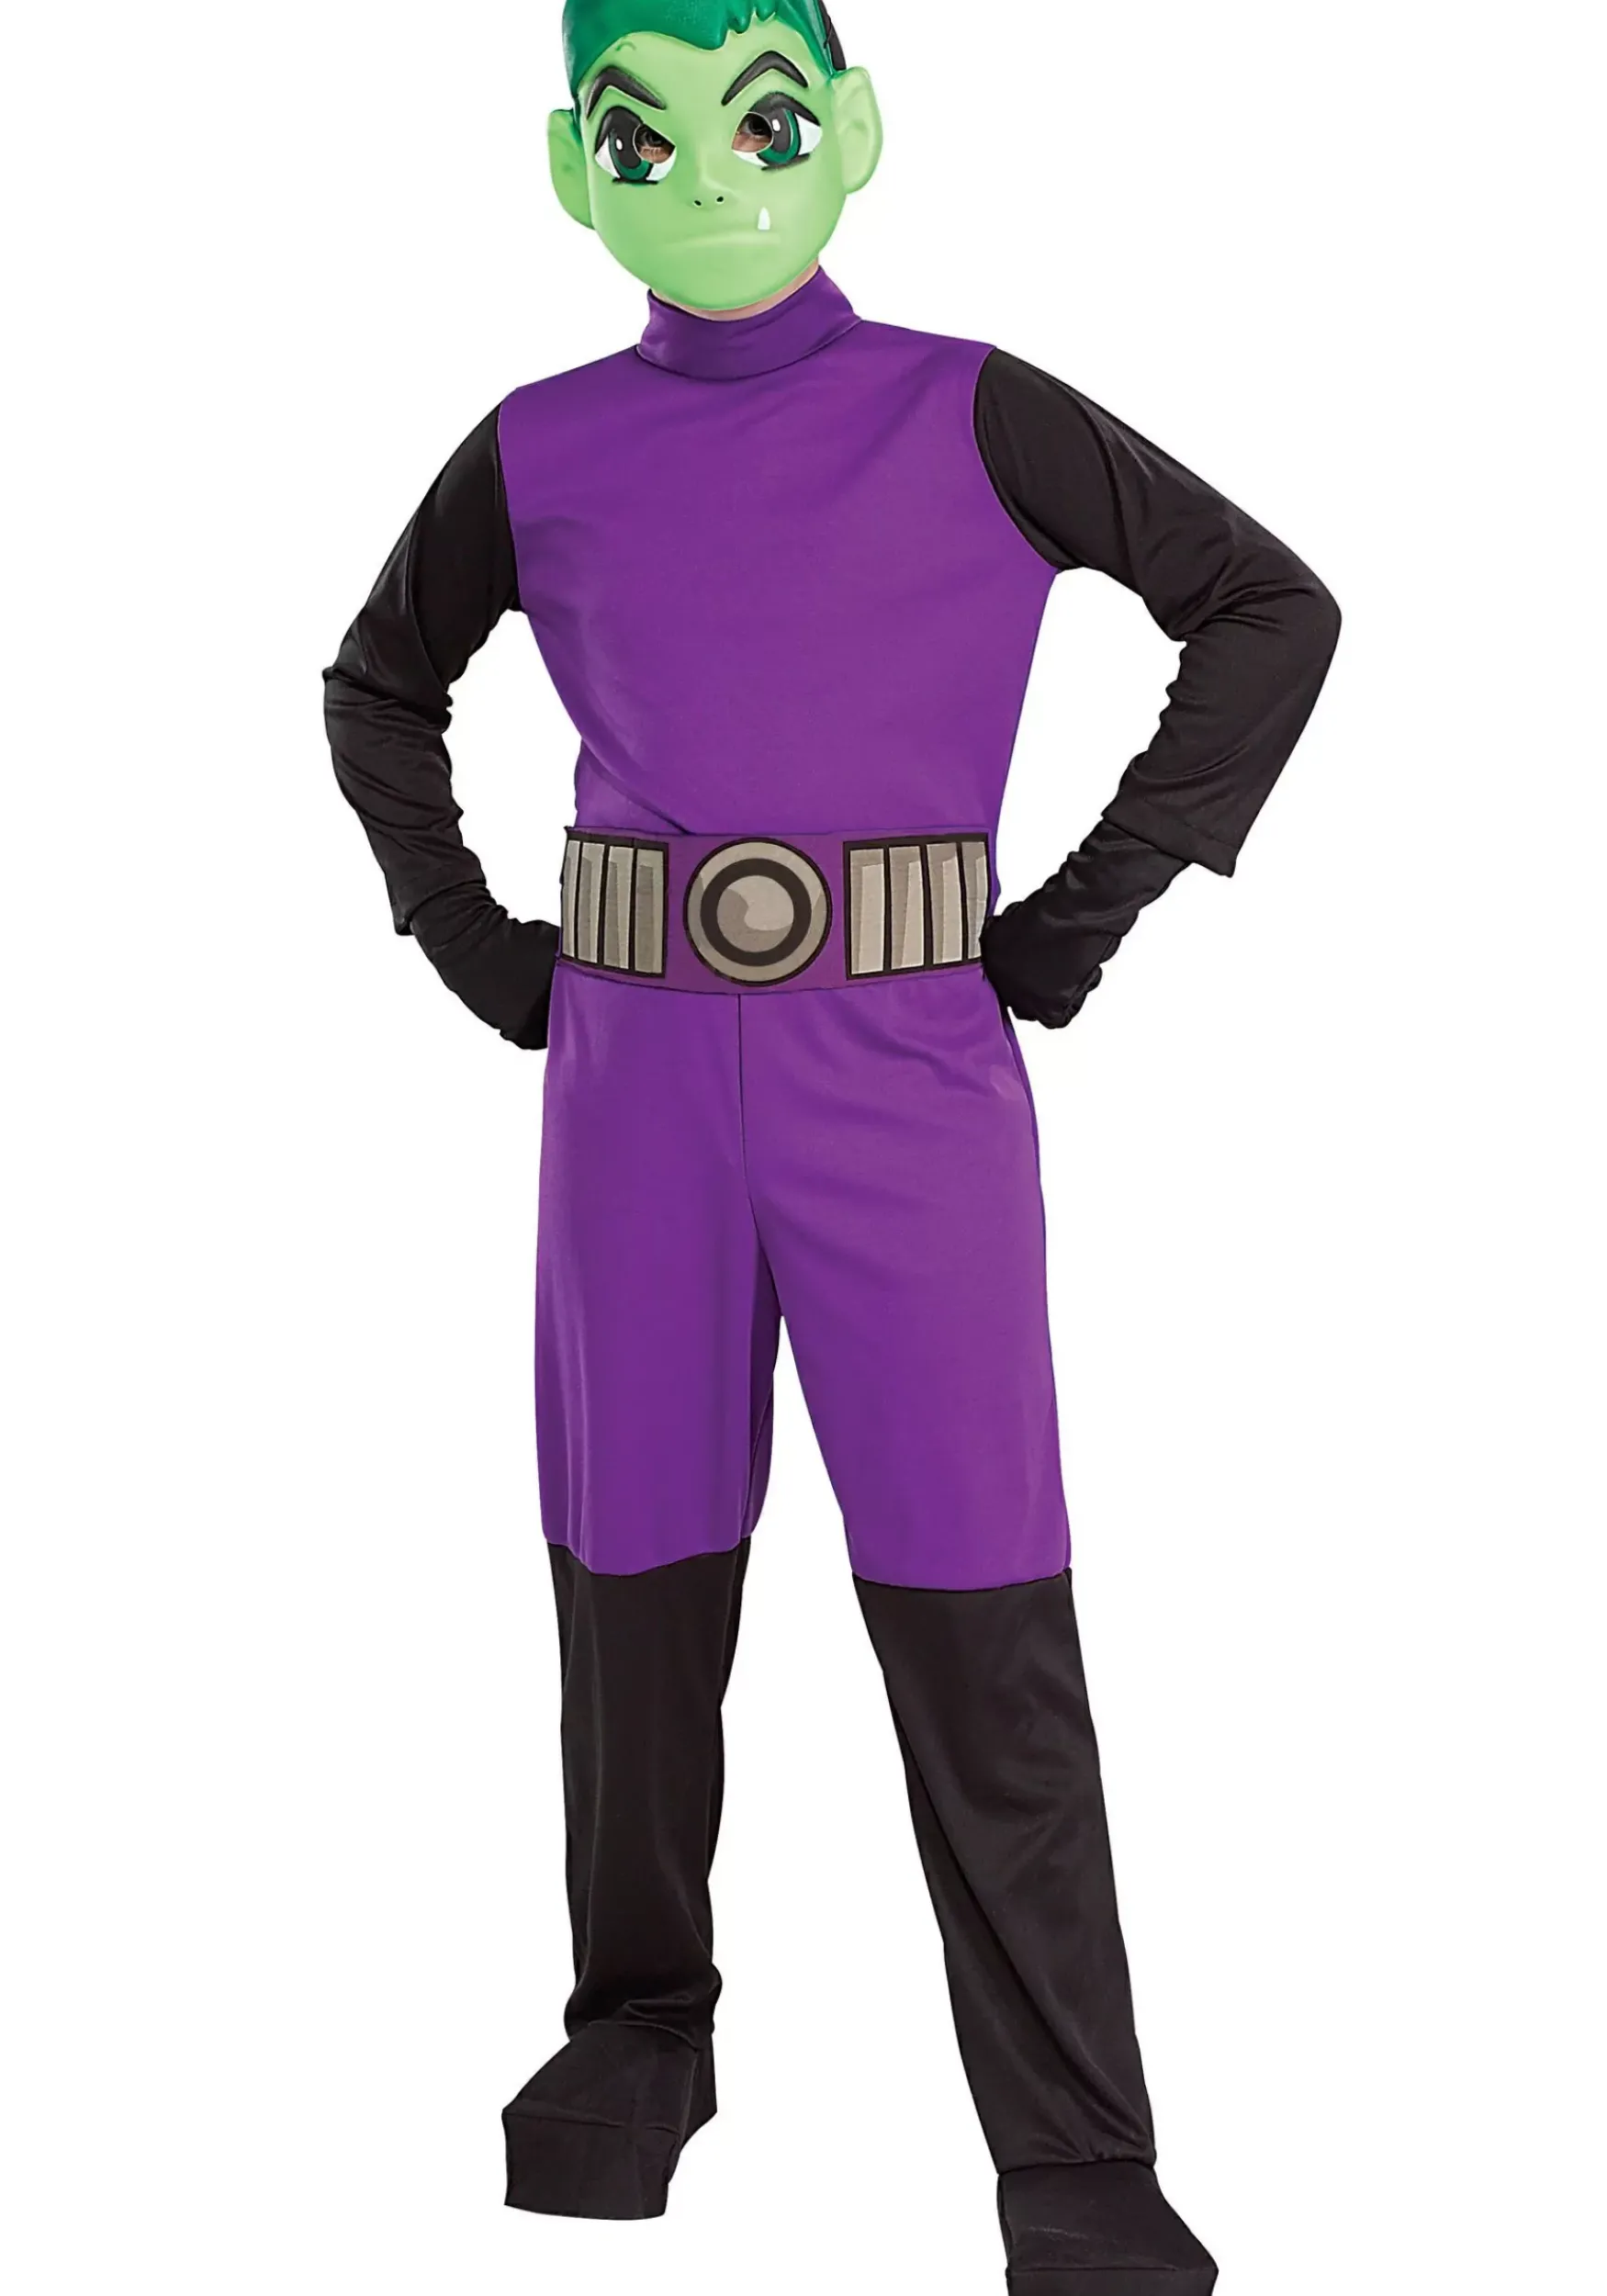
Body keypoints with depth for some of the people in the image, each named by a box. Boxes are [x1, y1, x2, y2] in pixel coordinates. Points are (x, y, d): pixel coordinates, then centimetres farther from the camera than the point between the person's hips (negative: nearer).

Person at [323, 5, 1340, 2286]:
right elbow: (379, 686, 22)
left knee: (982, 1630, -5)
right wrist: (478, 951, 9)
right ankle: (641, 2033, 31)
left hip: (907, 1088, -3)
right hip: (637, 1083, 3)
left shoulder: (972, 417, -1)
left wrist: (1084, 920, -2)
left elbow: (1271, 608, 3)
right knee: (640, 1582, 10)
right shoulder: (545, 453, 7)